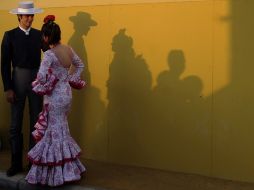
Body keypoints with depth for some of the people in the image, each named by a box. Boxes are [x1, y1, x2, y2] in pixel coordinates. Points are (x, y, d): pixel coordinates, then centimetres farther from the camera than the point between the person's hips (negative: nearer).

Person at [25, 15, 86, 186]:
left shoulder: (50, 54, -20)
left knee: (55, 132, 3)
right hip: (66, 93, 7)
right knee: (61, 130, 18)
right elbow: (80, 65, 17)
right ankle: (68, 169, 27)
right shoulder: (68, 49, 2)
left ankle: (57, 174, 13)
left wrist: (41, 86, -9)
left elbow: (41, 77, -28)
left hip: (55, 96, -7)